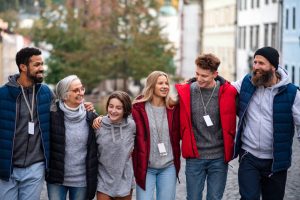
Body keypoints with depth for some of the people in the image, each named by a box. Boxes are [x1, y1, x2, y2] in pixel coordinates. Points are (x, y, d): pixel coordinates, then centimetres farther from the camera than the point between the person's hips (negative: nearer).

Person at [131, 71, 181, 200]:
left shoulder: (173, 107, 5)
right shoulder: (138, 108, -5)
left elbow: (176, 135, 11)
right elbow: (138, 137, -8)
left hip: (169, 166, 3)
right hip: (146, 166, -3)